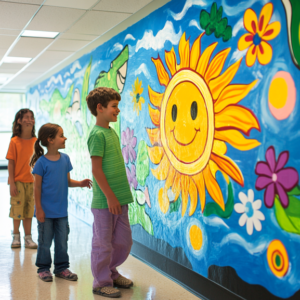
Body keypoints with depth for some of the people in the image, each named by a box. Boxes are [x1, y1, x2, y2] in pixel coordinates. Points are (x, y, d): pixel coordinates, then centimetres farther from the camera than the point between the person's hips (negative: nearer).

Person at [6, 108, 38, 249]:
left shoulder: (36, 141, 2)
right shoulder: (14, 141, -6)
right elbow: (11, 163, -6)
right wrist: (11, 182, -10)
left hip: (32, 181, 3)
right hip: (18, 181, -2)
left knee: (29, 209, 8)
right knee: (17, 208, 5)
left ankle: (28, 237, 18)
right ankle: (16, 236, 21)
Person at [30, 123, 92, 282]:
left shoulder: (65, 159, 2)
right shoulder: (42, 162, -13)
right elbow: (37, 187, -10)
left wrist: (80, 183, -10)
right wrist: (38, 209, -11)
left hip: (61, 210, 5)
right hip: (46, 211, -5)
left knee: (62, 241, 12)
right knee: (45, 241, 8)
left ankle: (61, 267, 26)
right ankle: (43, 268, 24)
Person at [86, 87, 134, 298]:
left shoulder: (112, 132, 13)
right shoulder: (97, 134, -13)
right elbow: (96, 169, -16)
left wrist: (122, 195, 18)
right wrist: (110, 196, -16)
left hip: (120, 199, 9)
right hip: (105, 201, -8)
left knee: (124, 241, 16)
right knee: (103, 243, 4)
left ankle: (111, 272, 35)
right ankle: (101, 283, 19)